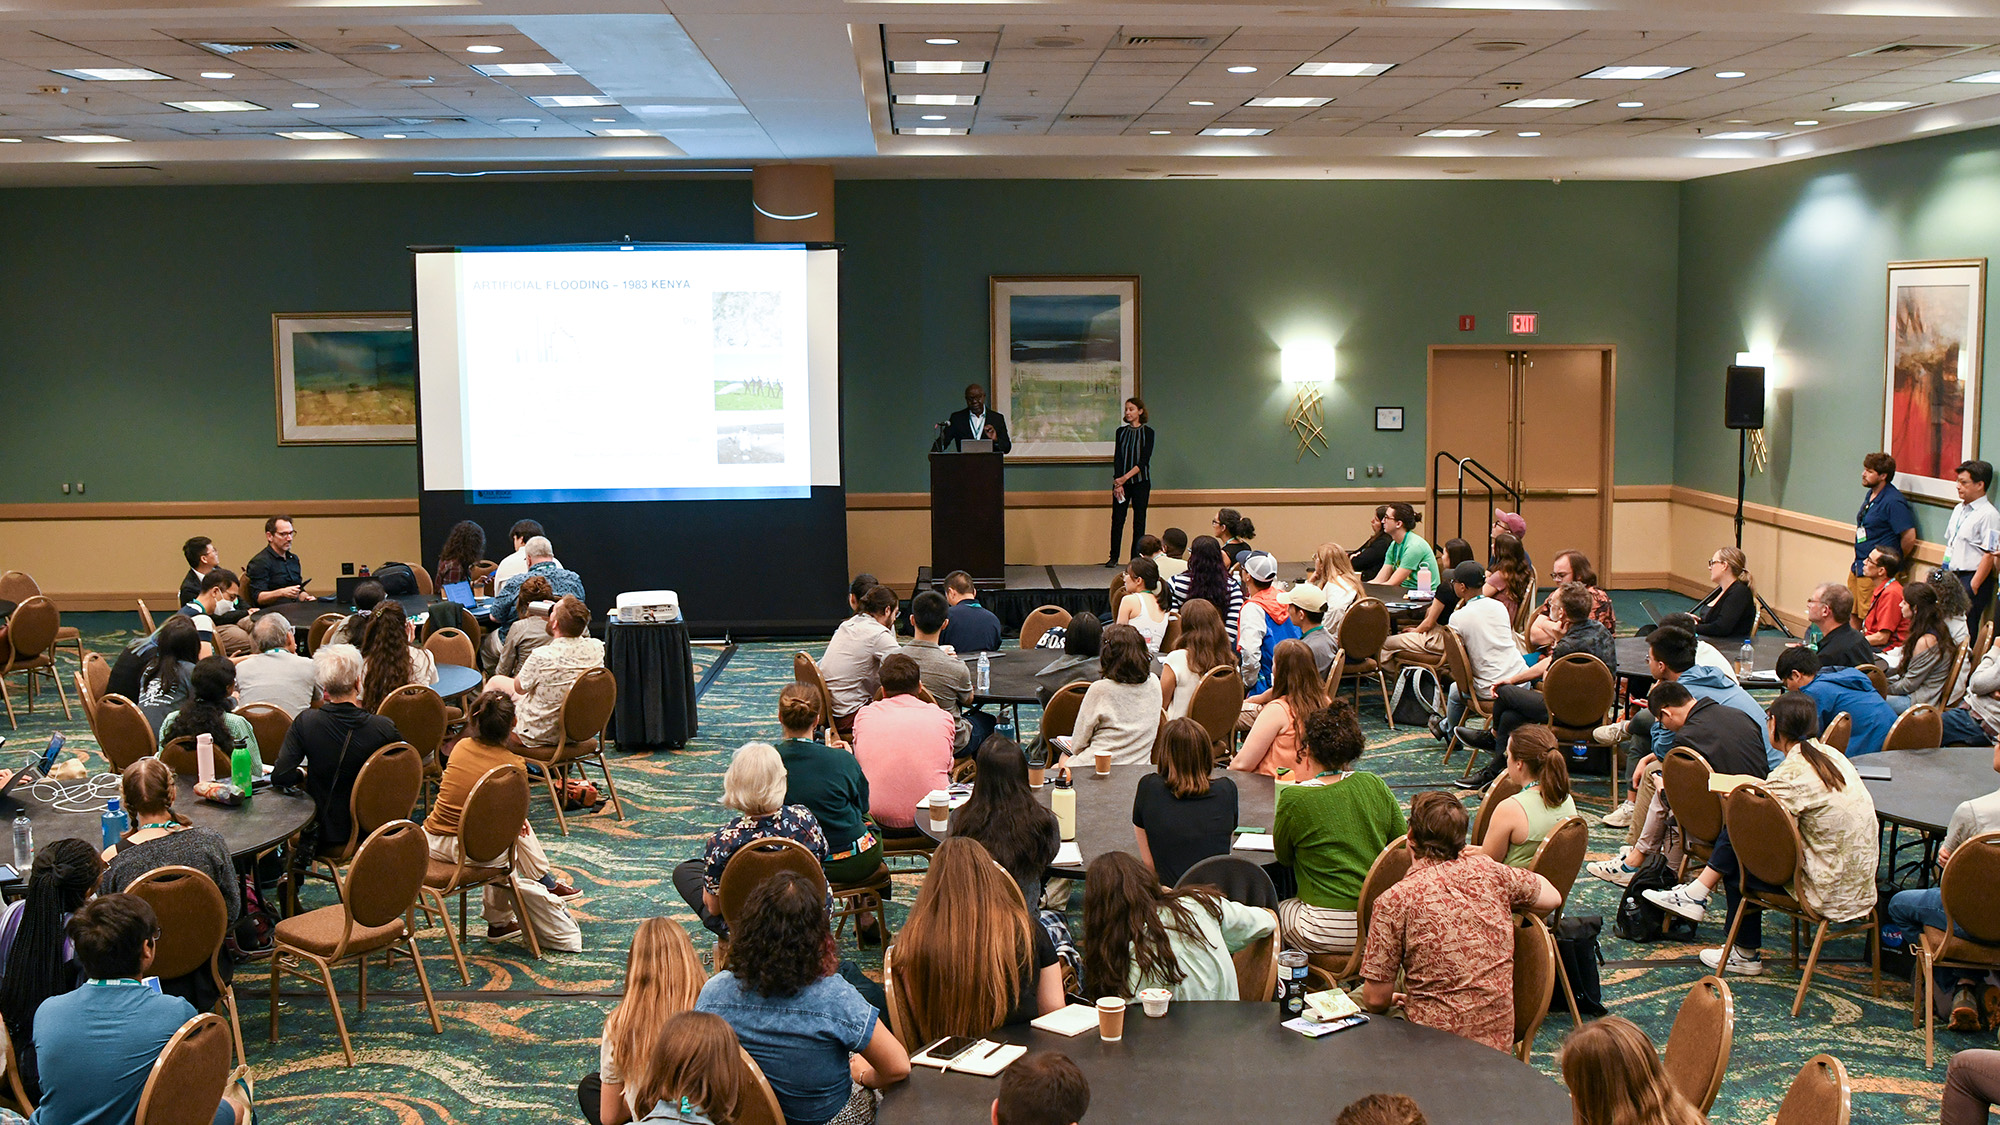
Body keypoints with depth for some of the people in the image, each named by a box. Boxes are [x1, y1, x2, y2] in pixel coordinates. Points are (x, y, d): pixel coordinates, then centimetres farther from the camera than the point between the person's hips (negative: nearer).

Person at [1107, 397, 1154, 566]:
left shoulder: (1147, 432, -1)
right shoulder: (1121, 431, 8)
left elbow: (1144, 460, -9)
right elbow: (1117, 458, 0)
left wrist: (1126, 477, -17)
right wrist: (1117, 482, -11)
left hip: (1140, 481, -2)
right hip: (1121, 481, 2)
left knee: (1139, 520, 0)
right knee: (1117, 518, 0)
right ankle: (1114, 557, 9)